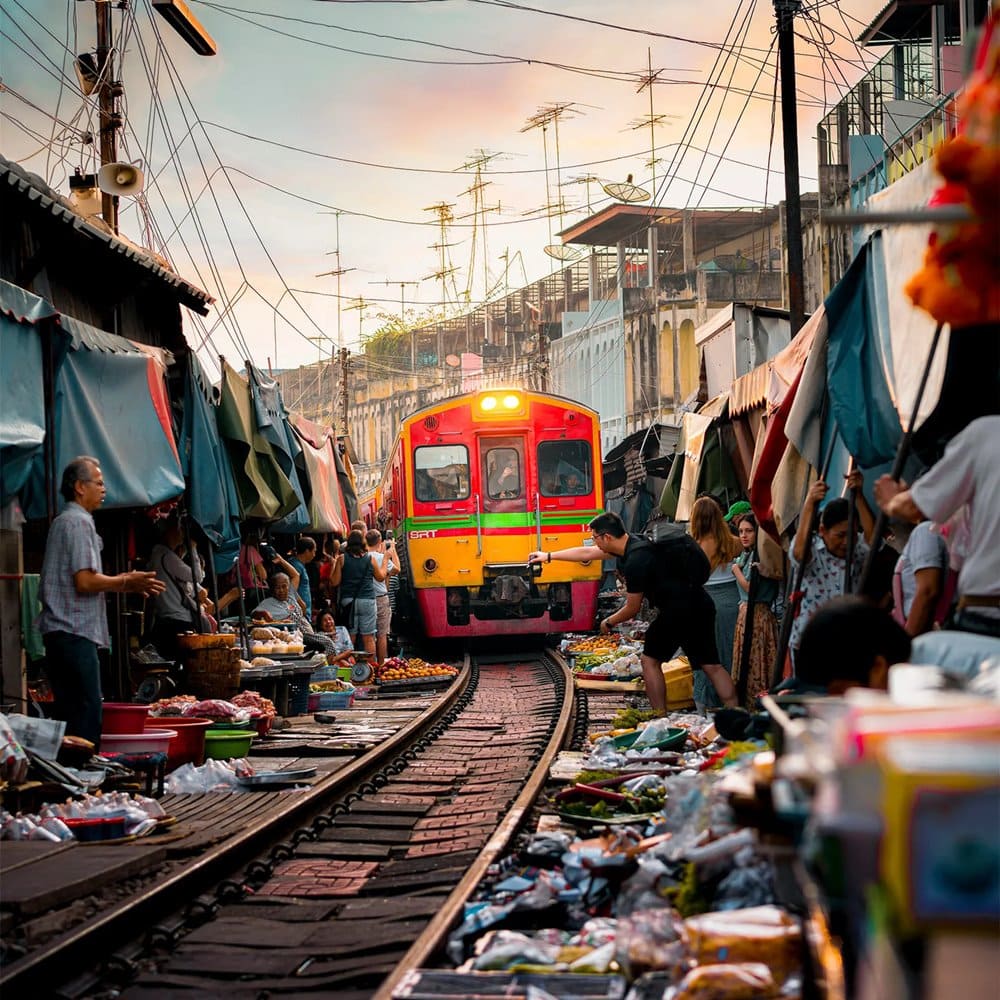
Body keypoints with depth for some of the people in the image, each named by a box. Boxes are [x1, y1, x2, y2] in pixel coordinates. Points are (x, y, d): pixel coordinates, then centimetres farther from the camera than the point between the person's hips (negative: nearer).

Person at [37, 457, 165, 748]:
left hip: (58, 632, 10)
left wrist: (123, 582, 18)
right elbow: (85, 582, -19)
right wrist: (126, 582, -6)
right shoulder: (79, 522, -11)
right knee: (86, 713, -9)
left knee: (67, 712, 11)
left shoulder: (63, 521, 21)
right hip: (75, 631, -10)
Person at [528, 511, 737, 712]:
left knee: (650, 660, 6)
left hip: (679, 610, -9)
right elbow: (587, 553, 24)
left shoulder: (636, 561, -18)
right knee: (711, 665, 7)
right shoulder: (631, 543, 10)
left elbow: (632, 609, -8)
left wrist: (609, 622, 11)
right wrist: (549, 556, 31)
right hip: (701, 606, 9)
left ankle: (661, 718, 6)